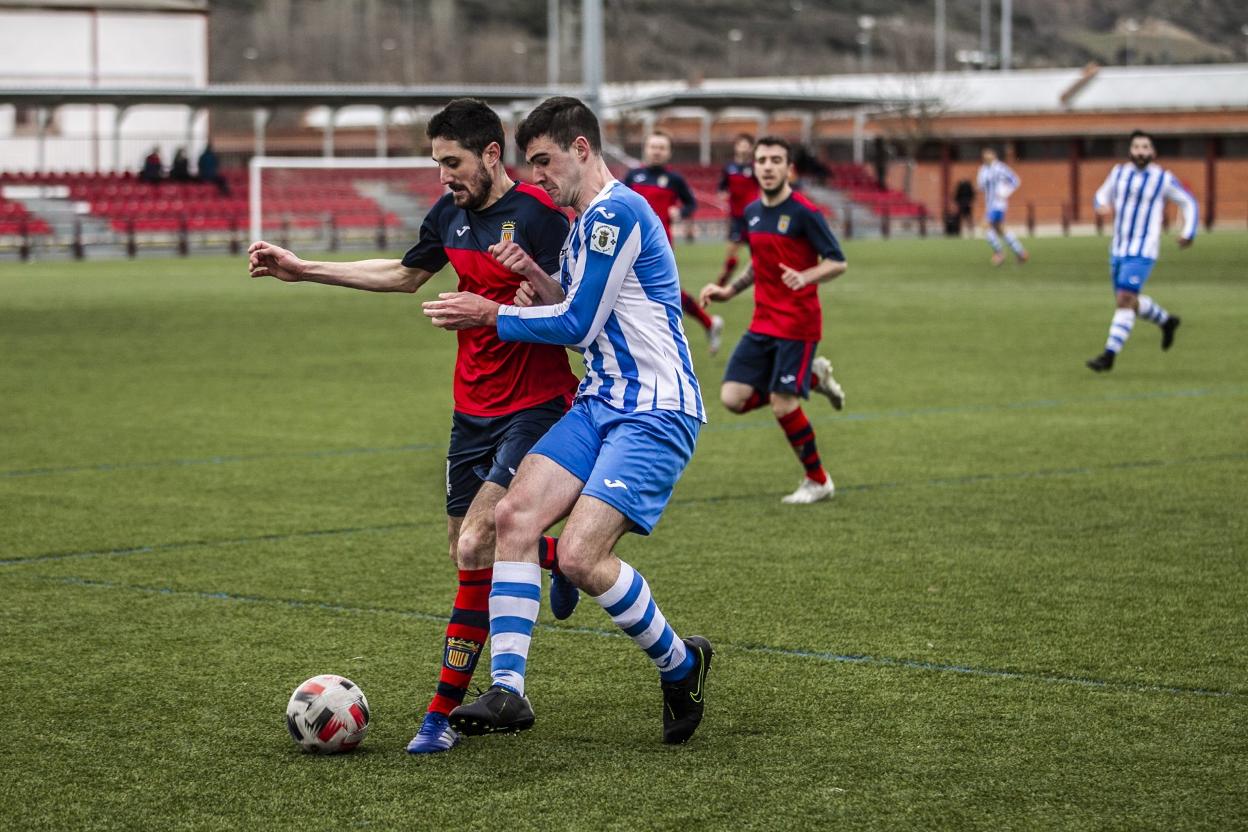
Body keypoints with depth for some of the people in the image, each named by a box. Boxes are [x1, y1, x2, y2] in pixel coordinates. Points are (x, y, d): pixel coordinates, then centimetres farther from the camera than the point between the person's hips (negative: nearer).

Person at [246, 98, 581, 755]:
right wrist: (304, 271, 25)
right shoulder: (450, 213, 7)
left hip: (534, 407, -8)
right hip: (473, 407, 8)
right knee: (467, 551, 10)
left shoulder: (538, 215, -17)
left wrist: (533, 280, -41)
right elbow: (406, 274, 25)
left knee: (474, 549, -15)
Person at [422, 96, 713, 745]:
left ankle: (680, 666, 4)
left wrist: (490, 315, -2)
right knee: (513, 515, -8)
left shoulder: (617, 212, -14)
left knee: (580, 556, -19)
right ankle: (507, 690, -10)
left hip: (656, 413, -10)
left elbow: (578, 325, -14)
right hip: (600, 403, 10)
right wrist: (538, 275, 4)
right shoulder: (586, 221, 18)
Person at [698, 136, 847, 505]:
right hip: (763, 321, 7)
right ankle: (813, 377, 17)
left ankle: (818, 482, 11)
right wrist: (729, 291, 12)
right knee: (733, 398, -4)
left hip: (797, 323, -7)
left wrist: (805, 277, -31)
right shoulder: (752, 212, 8)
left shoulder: (804, 213, -13)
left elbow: (838, 263, -13)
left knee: (782, 405, -10)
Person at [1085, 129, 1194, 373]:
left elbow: (1189, 204, 7)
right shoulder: (1120, 172, 7)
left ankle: (1108, 356, -17)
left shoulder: (1163, 179, -4)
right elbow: (1103, 194, 21)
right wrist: (1102, 205, -3)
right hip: (1118, 250, 6)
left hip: (1143, 252, -6)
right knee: (1129, 302, 17)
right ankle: (1166, 321, 44)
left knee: (1125, 300, -17)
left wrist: (1188, 232, -6)